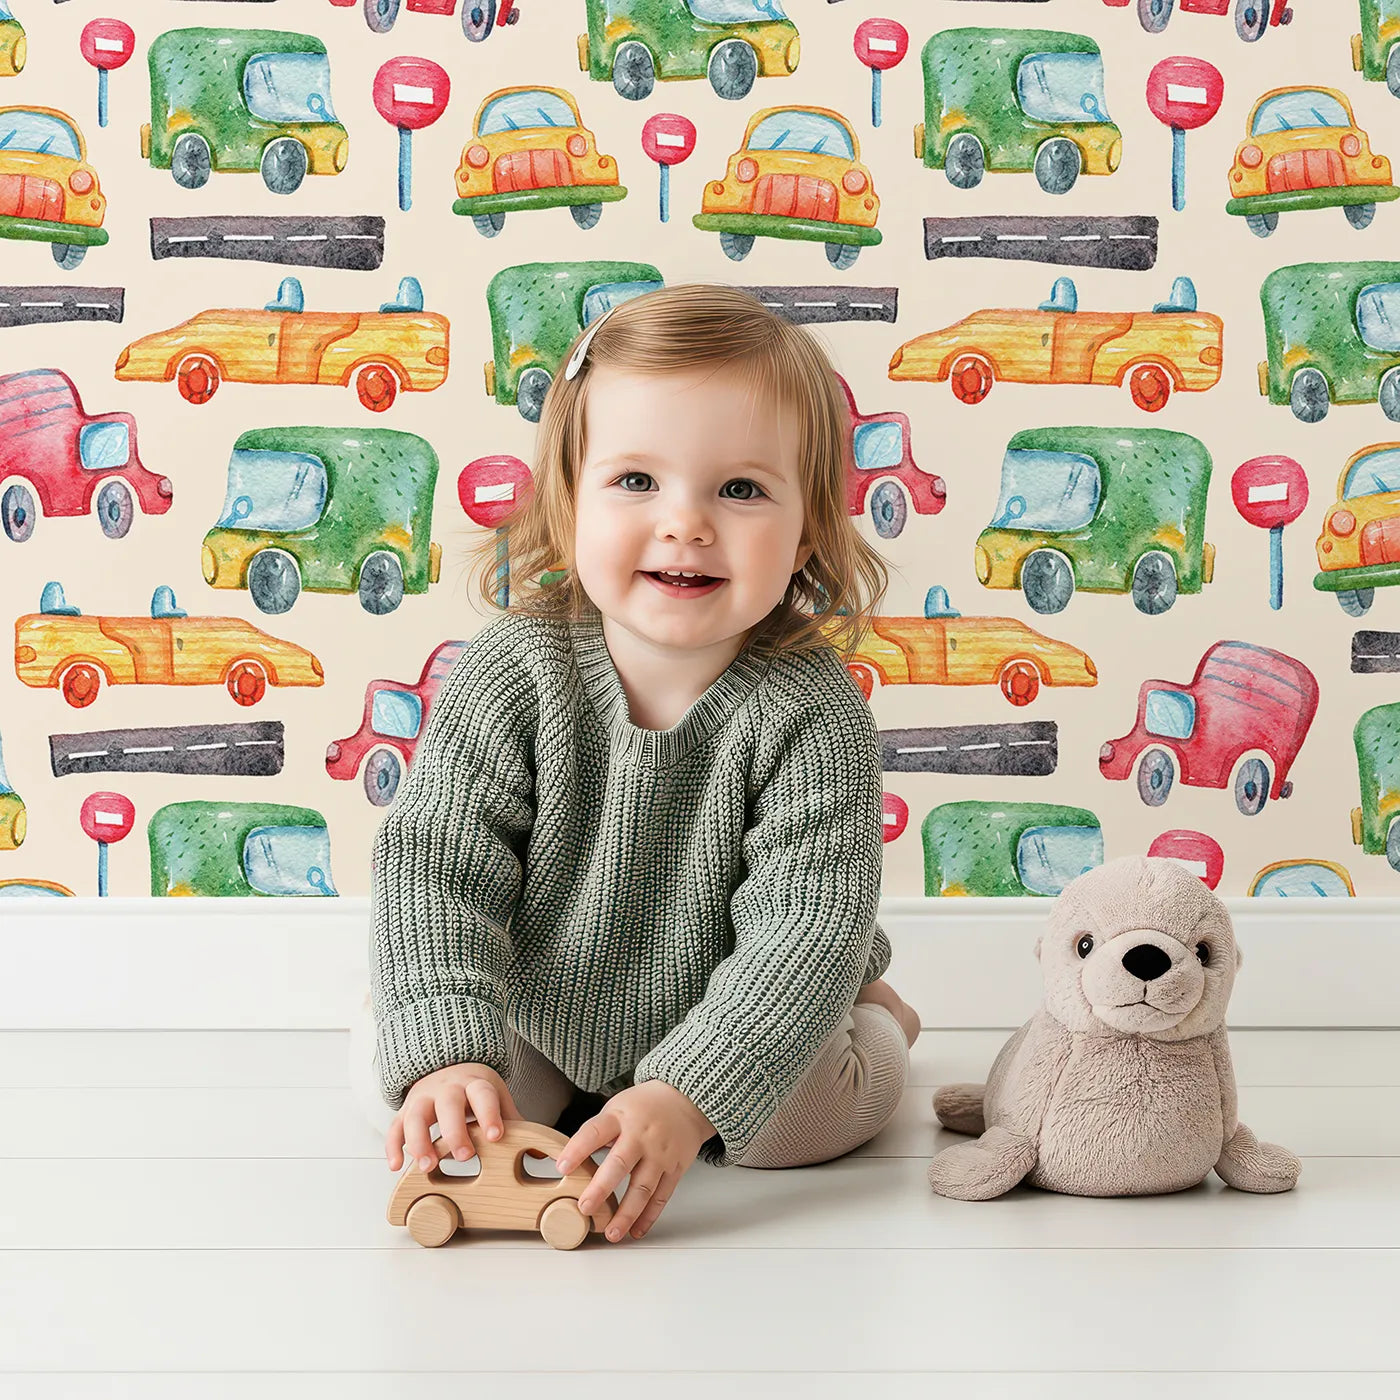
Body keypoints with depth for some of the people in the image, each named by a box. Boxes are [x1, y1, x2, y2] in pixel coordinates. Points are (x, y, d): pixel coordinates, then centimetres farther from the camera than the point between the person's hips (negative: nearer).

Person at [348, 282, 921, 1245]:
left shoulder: (810, 714, -27)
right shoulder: (513, 671, -22)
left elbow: (808, 925, -31)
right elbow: (437, 864, -24)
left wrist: (687, 1098, -43)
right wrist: (446, 1051, -40)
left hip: (726, 1028, -1)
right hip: (532, 1022, 1)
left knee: (811, 1114, -20)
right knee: (395, 1080, -13)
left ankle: (872, 1018, 16)